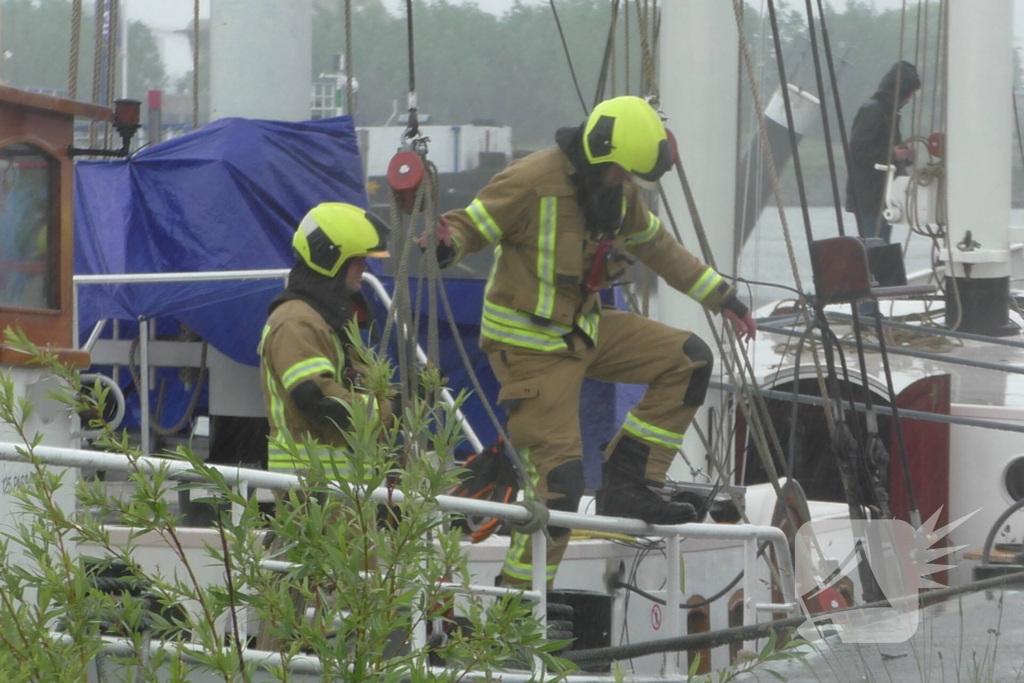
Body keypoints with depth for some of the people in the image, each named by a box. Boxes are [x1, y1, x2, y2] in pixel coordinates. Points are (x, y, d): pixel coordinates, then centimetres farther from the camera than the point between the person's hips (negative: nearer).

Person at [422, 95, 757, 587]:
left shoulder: (619, 191, 4)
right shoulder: (532, 182, -21)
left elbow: (657, 247, 19)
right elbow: (468, 225, -17)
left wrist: (721, 297, 22)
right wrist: (447, 246, -42)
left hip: (584, 329, 8)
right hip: (530, 343, -8)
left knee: (688, 361, 2)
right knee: (558, 474, -14)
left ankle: (627, 486, 3)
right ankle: (519, 592, -4)